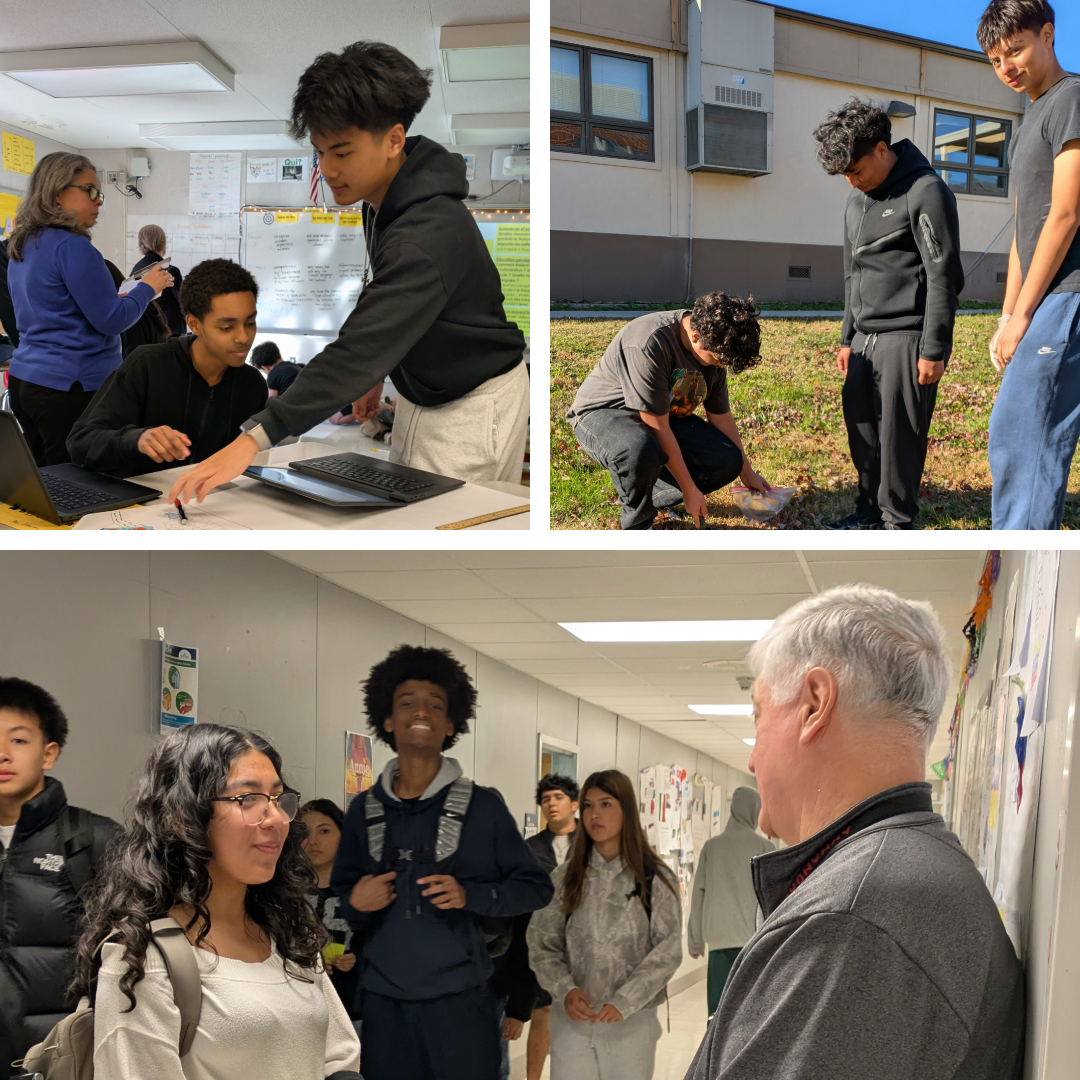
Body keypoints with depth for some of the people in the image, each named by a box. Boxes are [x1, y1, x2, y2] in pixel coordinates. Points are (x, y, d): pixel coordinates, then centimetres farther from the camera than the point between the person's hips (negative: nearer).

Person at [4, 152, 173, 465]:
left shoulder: (23, 246, 14)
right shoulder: (72, 246, -14)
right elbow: (112, 321, -15)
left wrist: (116, 299, 21)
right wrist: (147, 288, 1)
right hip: (70, 387, -9)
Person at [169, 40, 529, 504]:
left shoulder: (428, 234, -33)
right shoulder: (384, 200, -2)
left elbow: (360, 346, -42)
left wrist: (255, 439, -48)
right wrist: (377, 374, 20)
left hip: (471, 405, -10)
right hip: (421, 393, 10)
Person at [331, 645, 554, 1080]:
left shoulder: (482, 806, -2)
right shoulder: (364, 810, 6)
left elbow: (536, 887, 2)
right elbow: (340, 892, 16)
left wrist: (469, 895, -14)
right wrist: (355, 902, -6)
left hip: (460, 999, -2)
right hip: (383, 1000, 2)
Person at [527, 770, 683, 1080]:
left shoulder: (656, 880, -2)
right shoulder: (565, 877, 3)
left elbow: (668, 951, -6)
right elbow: (542, 945, 3)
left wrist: (624, 1002, -15)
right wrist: (565, 991, -14)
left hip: (633, 1021, -1)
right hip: (573, 1020, 1)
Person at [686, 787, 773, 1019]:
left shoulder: (711, 845, 5)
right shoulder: (764, 846, 0)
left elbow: (698, 894, 6)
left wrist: (695, 940, 14)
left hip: (719, 939, 2)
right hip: (755, 938, -2)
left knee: (718, 1011, 2)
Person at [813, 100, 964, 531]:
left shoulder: (925, 192, -11)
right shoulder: (857, 200, 15)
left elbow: (944, 276, -14)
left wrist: (934, 348, -16)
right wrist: (848, 337, 21)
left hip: (907, 339, -8)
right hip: (867, 338, 8)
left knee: (899, 434, -4)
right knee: (860, 422, 11)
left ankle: (898, 523, 7)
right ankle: (870, 510, 24)